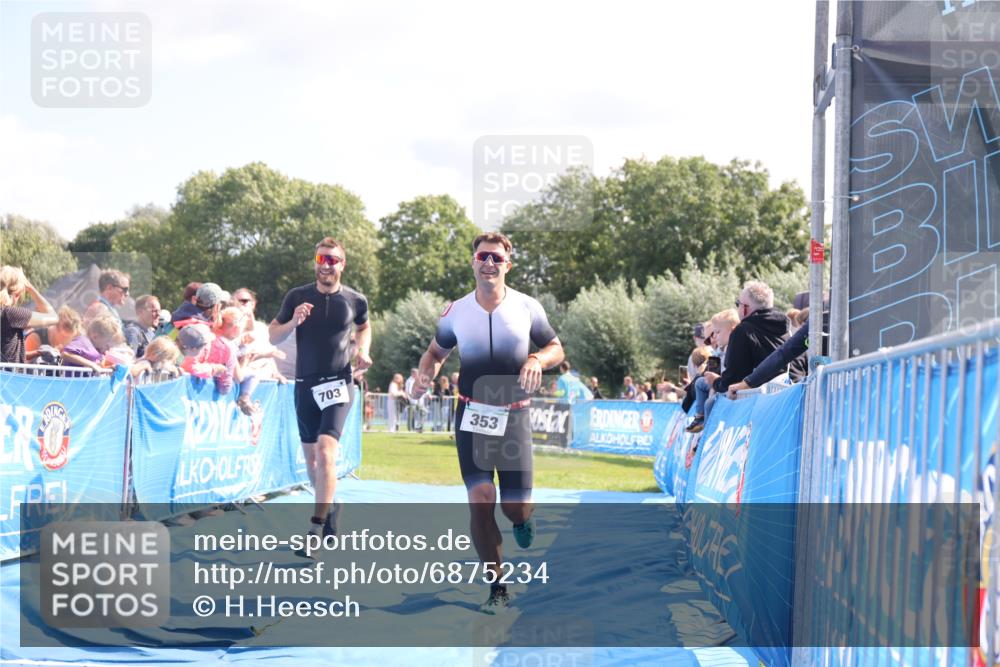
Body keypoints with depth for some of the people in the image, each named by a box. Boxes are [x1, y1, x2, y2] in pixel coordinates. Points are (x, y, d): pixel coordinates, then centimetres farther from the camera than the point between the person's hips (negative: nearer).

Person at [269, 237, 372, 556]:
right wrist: (293, 322, -15)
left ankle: (316, 530, -20)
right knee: (311, 456, 13)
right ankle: (327, 508, 37)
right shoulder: (297, 297, 0)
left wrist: (362, 349, 2)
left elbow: (364, 327, 22)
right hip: (306, 385, 3)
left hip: (339, 384, -3)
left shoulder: (355, 300, 0)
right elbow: (272, 336, 4)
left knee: (326, 452, -19)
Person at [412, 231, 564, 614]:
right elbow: (436, 352, 15)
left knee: (516, 507, -2)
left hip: (514, 416, 0)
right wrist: (426, 375, -7)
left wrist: (537, 360, -14)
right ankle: (497, 589, 1)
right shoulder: (456, 312, 0)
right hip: (472, 416, 0)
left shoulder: (527, 308, -2)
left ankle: (522, 520, 39)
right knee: (480, 501, -10)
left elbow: (556, 348, 8)